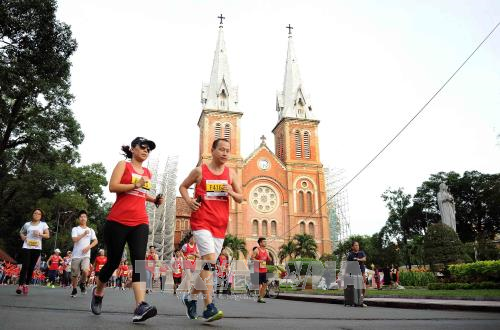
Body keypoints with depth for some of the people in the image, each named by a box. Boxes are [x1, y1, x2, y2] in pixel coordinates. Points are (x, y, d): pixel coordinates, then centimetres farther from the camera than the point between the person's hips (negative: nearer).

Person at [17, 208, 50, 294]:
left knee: (31, 267, 4)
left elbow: (47, 235, 1)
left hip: (37, 248, 0)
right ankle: (20, 285, -7)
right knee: (25, 266, -10)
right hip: (26, 247, 0)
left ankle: (26, 285, 13)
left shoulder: (43, 224, 5)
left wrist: (40, 234, -16)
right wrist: (22, 237, 4)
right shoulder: (27, 224, 9)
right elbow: (21, 232, 25)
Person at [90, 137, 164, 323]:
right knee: (113, 261, 7)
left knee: (139, 260, -13)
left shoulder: (148, 173, 17)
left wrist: (155, 200, 10)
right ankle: (98, 292, 37)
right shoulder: (123, 165, 2)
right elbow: (112, 187, -10)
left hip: (140, 223, 4)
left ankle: (140, 306, -22)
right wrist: (135, 185, -21)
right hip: (118, 221, -3)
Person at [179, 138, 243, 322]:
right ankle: (209, 308, -14)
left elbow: (240, 199, 10)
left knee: (208, 264, 12)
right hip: (201, 222, -5)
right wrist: (188, 201, -6)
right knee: (210, 262, -19)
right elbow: (183, 186, 13)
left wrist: (232, 193, -12)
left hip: (220, 225, 5)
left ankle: (191, 297, 33)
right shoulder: (200, 171, -1)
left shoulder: (231, 173, 7)